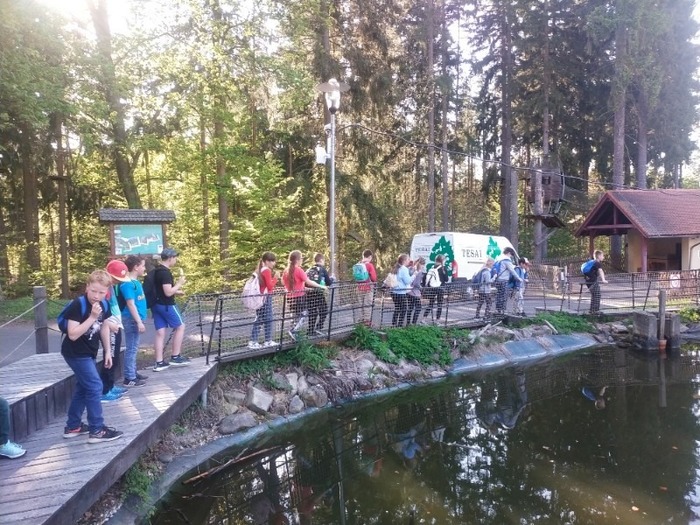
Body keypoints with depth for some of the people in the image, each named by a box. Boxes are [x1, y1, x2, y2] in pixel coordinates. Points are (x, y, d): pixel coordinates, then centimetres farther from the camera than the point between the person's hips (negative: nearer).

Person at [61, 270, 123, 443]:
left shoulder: (103, 305, -2)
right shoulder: (78, 305, -23)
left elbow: (104, 327, 11)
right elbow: (73, 334, -28)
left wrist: (107, 351, 12)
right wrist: (92, 317, -32)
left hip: (88, 353, 8)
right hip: (76, 353, -8)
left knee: (83, 388, 17)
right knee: (94, 387, -9)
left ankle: (72, 427, 30)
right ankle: (97, 430, -1)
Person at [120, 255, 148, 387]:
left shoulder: (136, 282, 11)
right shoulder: (128, 284, -16)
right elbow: (130, 304, -20)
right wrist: (139, 322, -21)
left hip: (136, 319, 9)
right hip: (132, 320, -9)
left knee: (134, 348, 16)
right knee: (131, 348, -4)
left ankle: (133, 373, 26)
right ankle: (129, 378, 1)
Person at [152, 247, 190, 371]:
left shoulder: (156, 271, 13)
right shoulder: (166, 272, -18)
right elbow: (168, 292, -23)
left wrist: (176, 292, 17)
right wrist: (179, 283, -11)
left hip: (156, 304, 9)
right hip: (166, 305, -9)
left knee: (160, 332, 7)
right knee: (180, 326, 6)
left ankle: (159, 363, 6)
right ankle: (175, 357, 8)